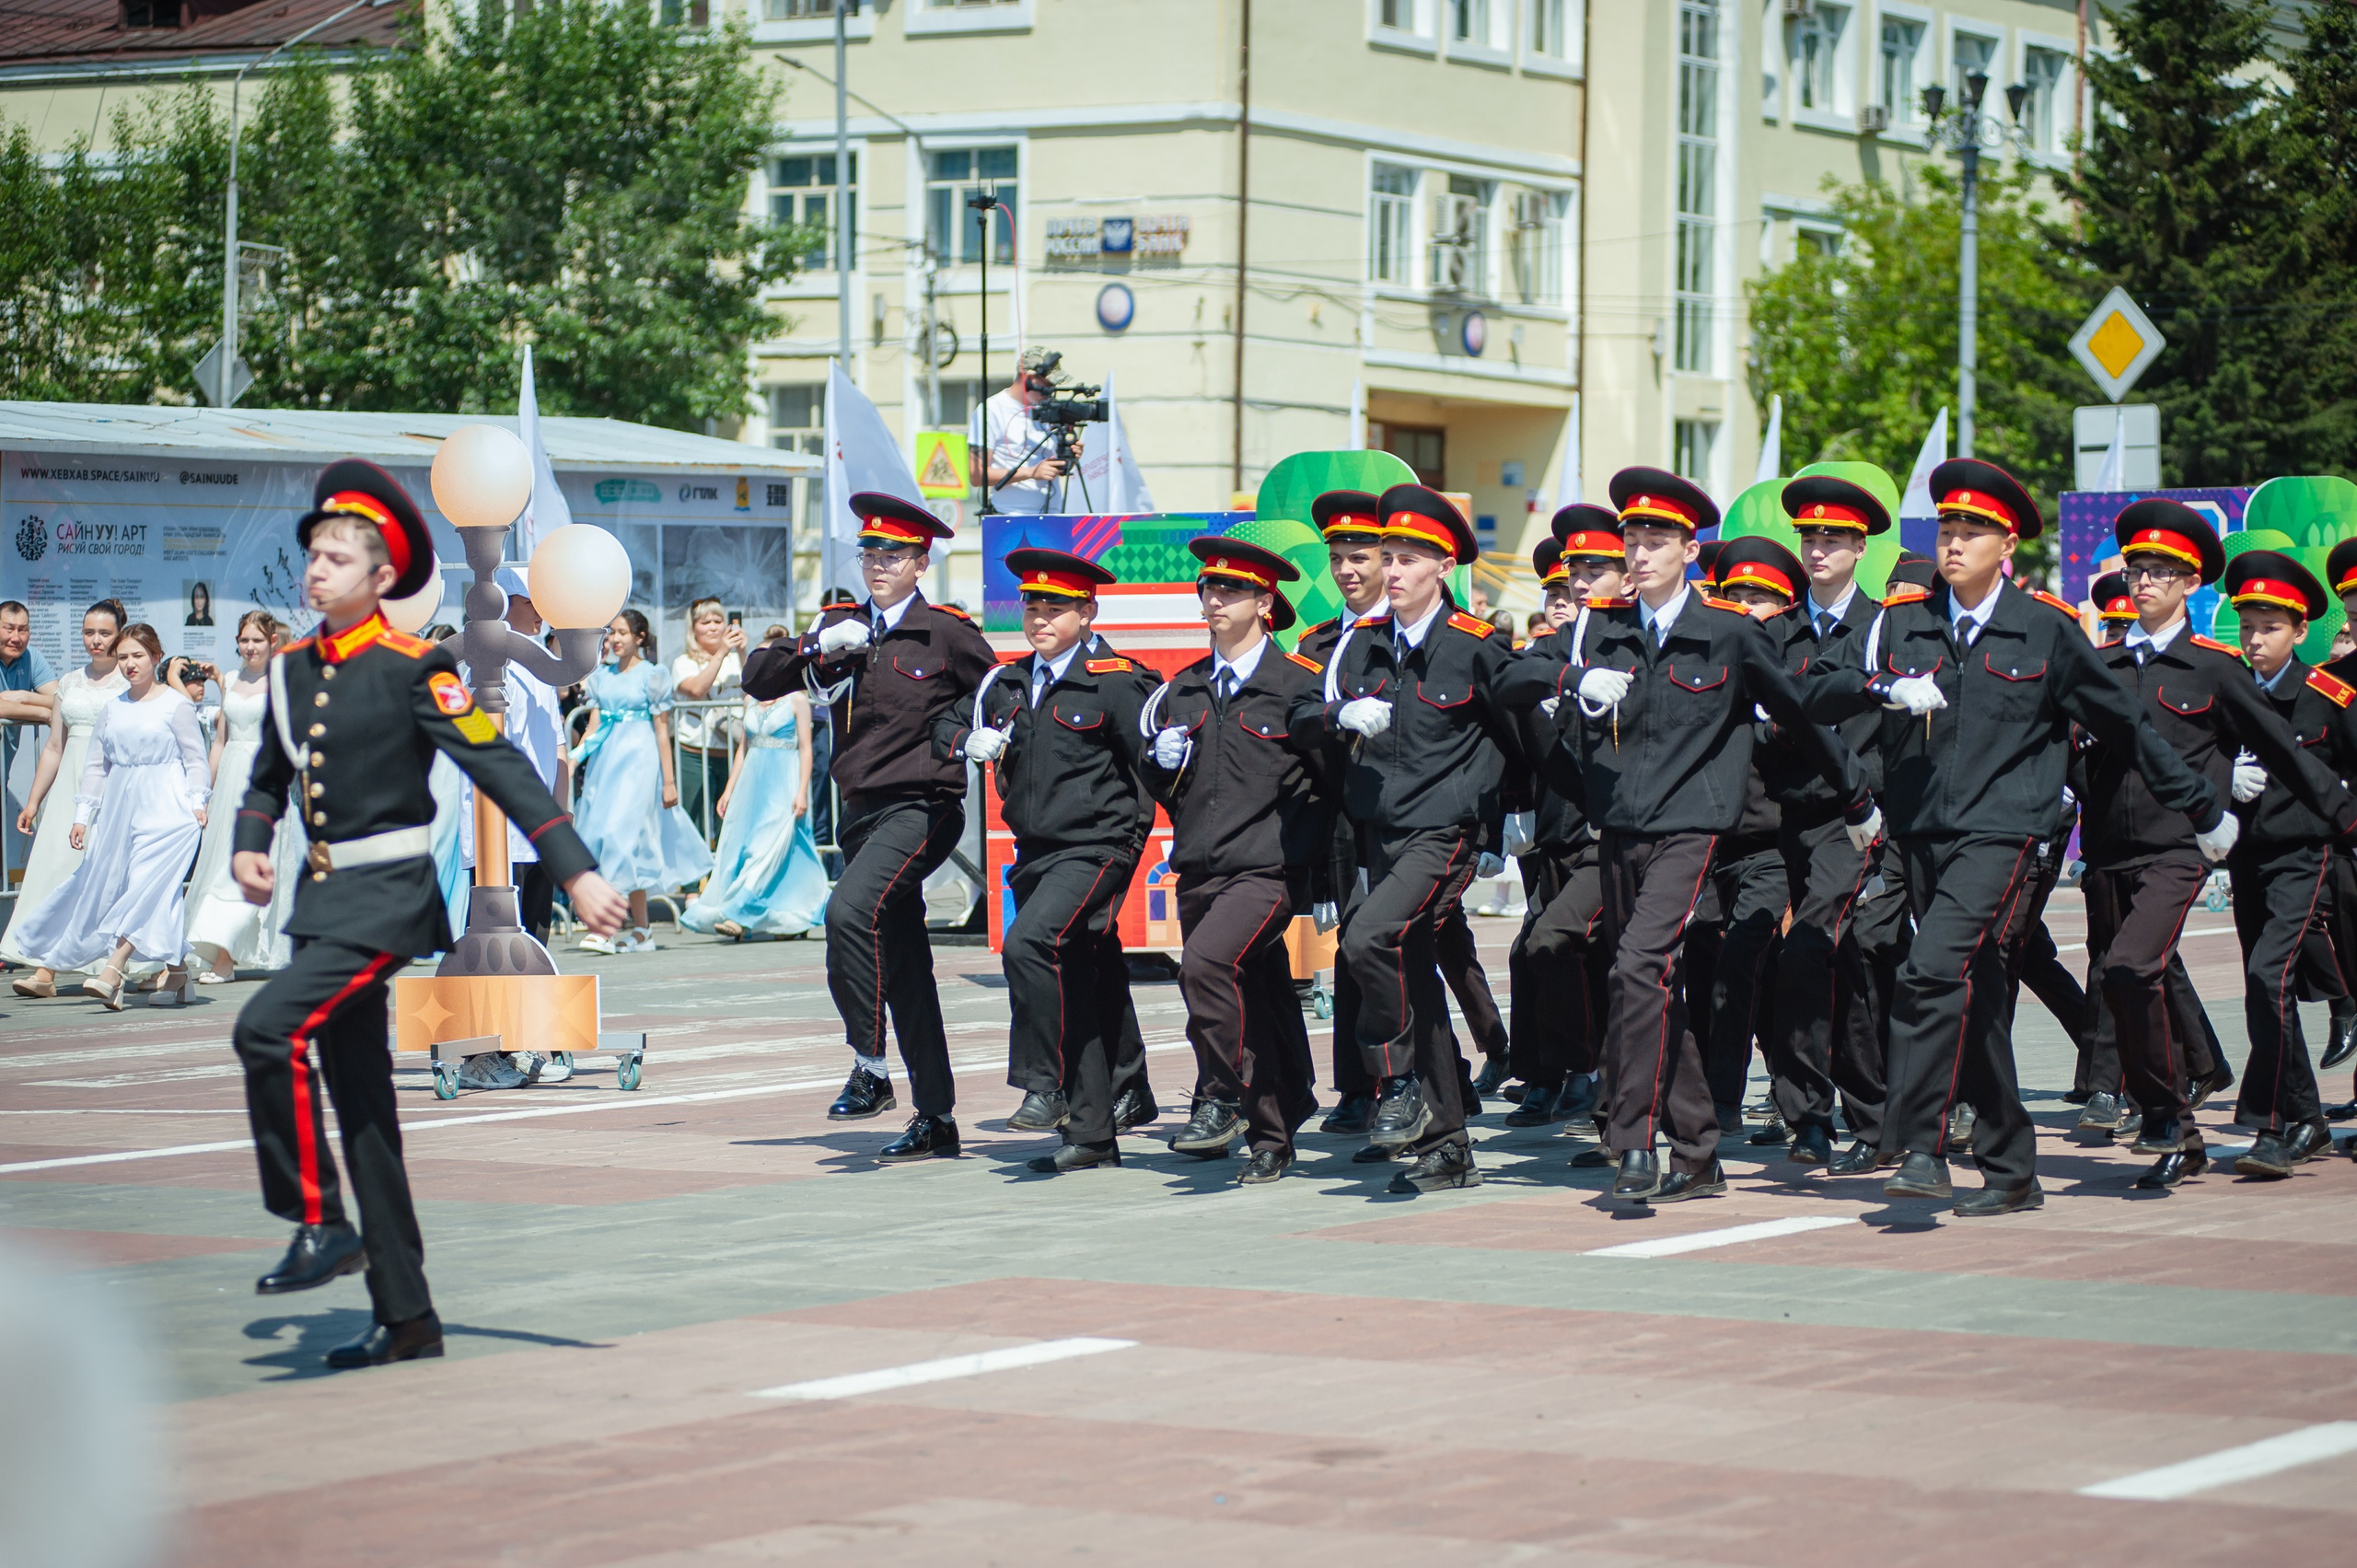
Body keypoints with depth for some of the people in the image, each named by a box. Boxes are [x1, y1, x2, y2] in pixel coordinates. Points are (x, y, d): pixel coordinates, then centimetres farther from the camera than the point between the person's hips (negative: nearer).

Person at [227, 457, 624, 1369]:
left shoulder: (411, 671, -11)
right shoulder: (291, 669, 9)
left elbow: (501, 769, -16)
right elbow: (270, 776, 24)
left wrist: (577, 874, -22)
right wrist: (250, 846, 5)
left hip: (387, 899, -8)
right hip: (323, 899, 8)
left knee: (267, 1029, -24)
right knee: (361, 1105, 9)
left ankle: (320, 1224, -9)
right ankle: (406, 1319, 15)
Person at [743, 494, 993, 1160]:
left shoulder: (946, 632, -3)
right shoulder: (843, 626, 11)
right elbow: (758, 681, 8)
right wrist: (815, 648, -7)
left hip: (922, 810, -6)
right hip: (861, 814, 6)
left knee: (850, 910, -29)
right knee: (902, 965, 9)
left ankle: (870, 1068, -20)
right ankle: (935, 1121, 16)